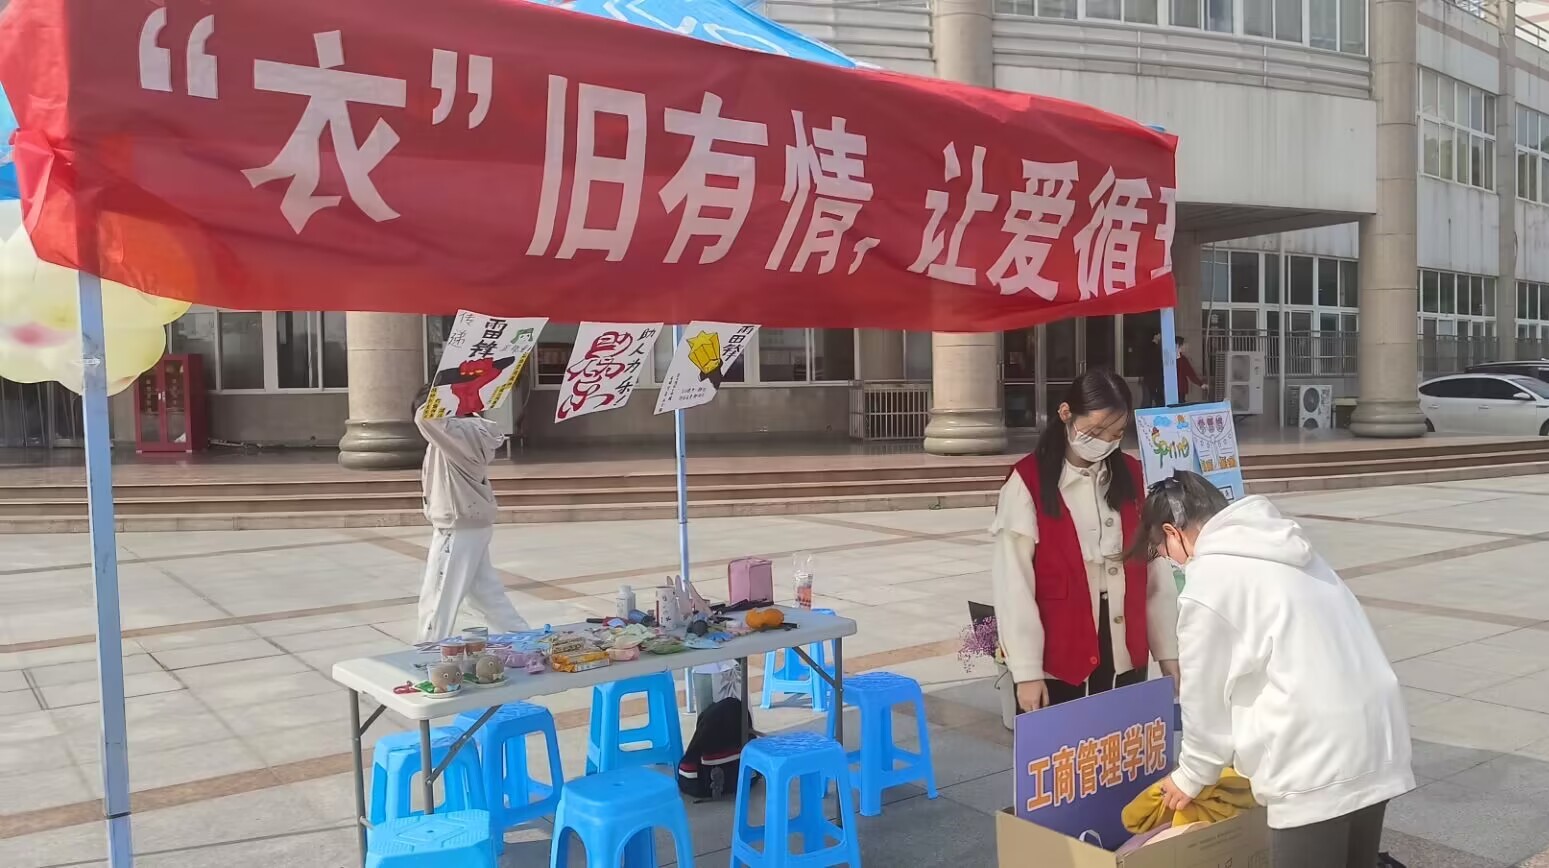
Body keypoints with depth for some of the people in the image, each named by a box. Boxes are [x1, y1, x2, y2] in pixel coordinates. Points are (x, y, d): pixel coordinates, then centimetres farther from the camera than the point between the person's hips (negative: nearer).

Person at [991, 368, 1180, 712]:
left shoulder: (1133, 477, 6)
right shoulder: (1027, 482, -9)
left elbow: (1156, 570, 9)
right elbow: (1014, 583, -11)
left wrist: (1168, 649, 8)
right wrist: (1027, 670, -12)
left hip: (1126, 659, 4)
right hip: (1059, 664, -4)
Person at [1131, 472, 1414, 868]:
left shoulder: (1206, 585, -8)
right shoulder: (1285, 549, 16)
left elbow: (1205, 697, 1)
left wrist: (1191, 775, 17)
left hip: (1317, 759, -8)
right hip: (1378, 734, 8)